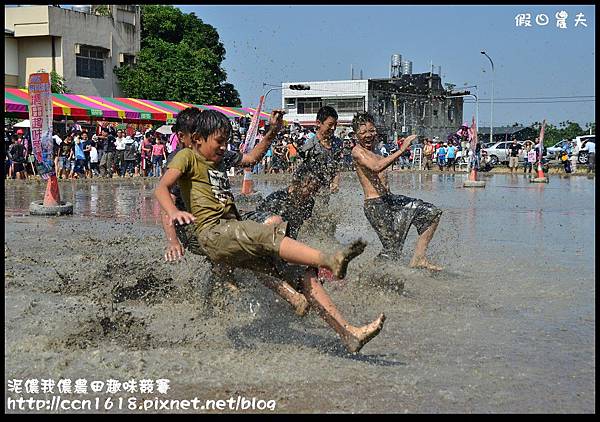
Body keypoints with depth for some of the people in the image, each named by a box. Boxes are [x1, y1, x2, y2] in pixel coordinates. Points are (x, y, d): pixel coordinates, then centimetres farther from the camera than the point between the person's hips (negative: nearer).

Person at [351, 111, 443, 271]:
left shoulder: (371, 152, 18)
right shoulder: (357, 151, -12)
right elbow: (376, 167, -30)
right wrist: (401, 150, -31)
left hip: (389, 199, 9)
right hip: (375, 205, -9)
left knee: (432, 213, 5)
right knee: (392, 251, -12)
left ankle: (418, 259, 6)